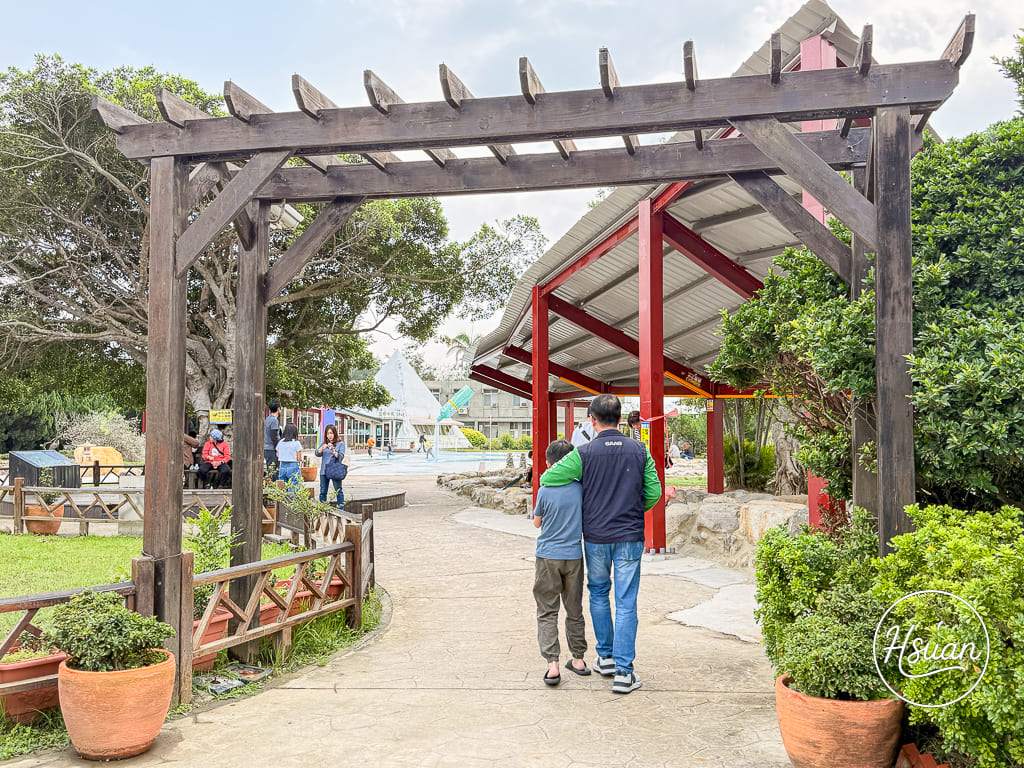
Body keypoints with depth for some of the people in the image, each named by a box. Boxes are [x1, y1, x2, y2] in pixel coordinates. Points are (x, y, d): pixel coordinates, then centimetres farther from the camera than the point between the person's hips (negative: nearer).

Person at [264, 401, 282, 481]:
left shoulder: (266, 420, 15)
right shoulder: (274, 420, -13)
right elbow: (274, 437, -18)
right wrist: (277, 450, -15)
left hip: (266, 449, 9)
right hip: (272, 450, -9)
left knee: (269, 472, 12)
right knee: (273, 472, -8)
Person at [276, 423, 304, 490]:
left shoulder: (280, 442, 6)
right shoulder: (296, 443, -7)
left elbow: (277, 455, 12)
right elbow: (299, 459, -6)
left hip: (282, 467, 5)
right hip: (293, 467, -5)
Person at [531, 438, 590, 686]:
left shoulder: (545, 491, -11)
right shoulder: (581, 489, -4)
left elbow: (537, 523, 2)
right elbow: (587, 519, 7)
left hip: (548, 557, -3)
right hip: (574, 556, 3)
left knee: (547, 612, 3)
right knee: (574, 609, 17)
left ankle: (552, 664, -7)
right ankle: (578, 658, 25)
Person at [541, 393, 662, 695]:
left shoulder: (584, 454, -9)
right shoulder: (639, 451, -2)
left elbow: (546, 478, -11)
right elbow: (654, 492, 1)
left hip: (596, 536, 0)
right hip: (629, 537, 0)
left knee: (598, 593, 21)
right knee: (626, 603, 3)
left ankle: (605, 656, 27)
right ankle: (623, 671, 1)